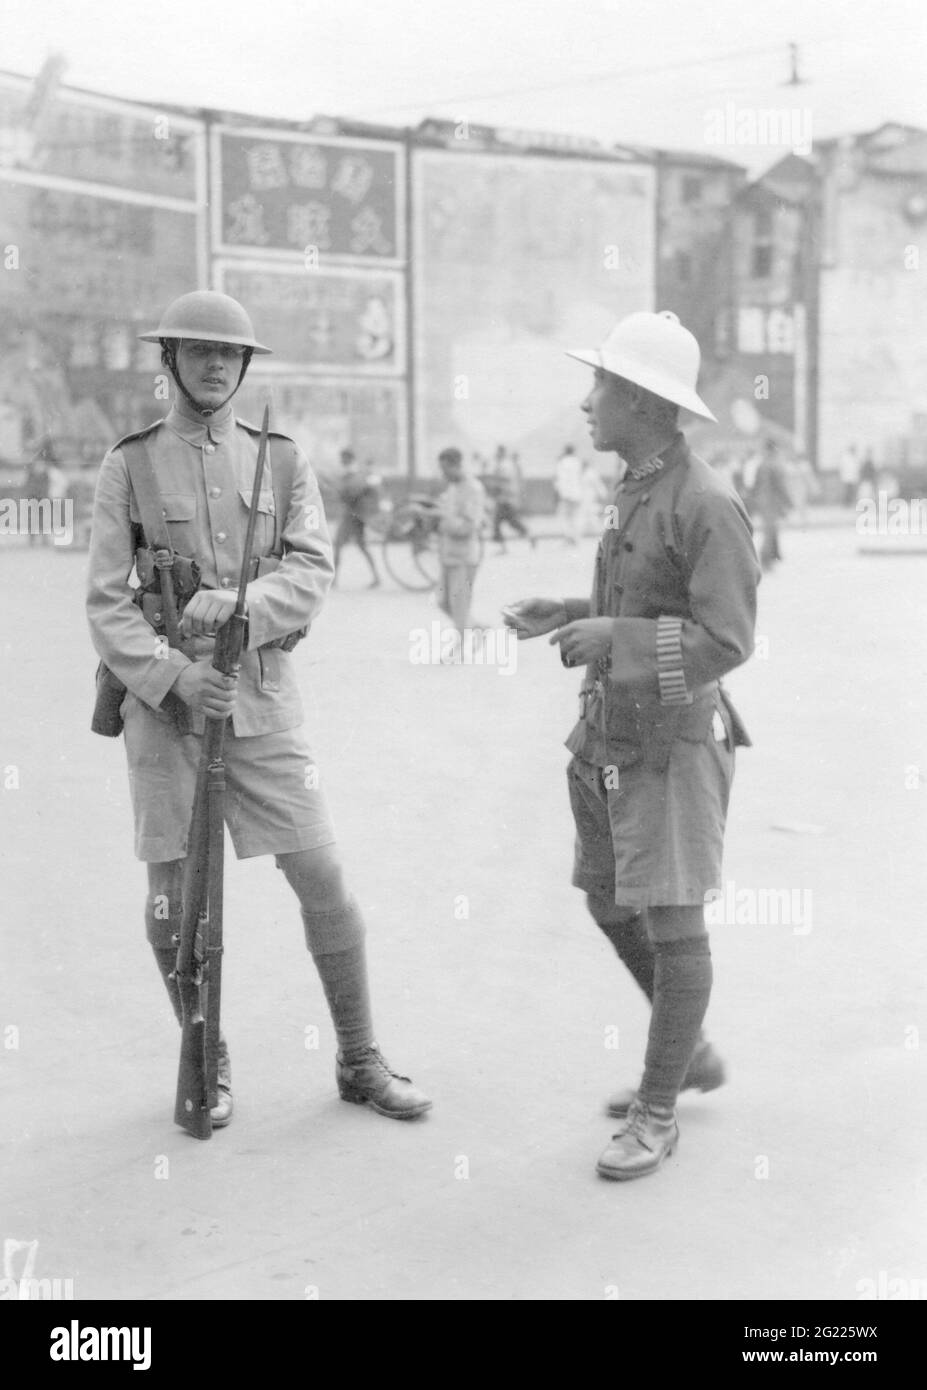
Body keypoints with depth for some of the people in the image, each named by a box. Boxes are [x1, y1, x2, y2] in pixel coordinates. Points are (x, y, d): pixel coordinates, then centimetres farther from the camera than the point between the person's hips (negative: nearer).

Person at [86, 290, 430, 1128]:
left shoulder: (282, 461, 7)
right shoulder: (129, 467, 2)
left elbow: (313, 573, -5)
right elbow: (108, 604, -4)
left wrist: (240, 600, -24)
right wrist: (173, 676, -19)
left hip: (262, 695, 1)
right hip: (165, 696, -1)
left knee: (323, 879, 1)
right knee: (175, 894, 3)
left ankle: (360, 1061, 16)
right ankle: (208, 1065, 23)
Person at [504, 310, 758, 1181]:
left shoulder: (709, 505, -18)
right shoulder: (636, 492, 10)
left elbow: (725, 642, -22)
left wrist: (613, 640, -25)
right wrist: (567, 614, 9)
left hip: (675, 738, -9)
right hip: (610, 732, 9)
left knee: (673, 922, -2)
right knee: (607, 903, 15)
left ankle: (657, 1115, 11)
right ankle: (693, 1056, 33)